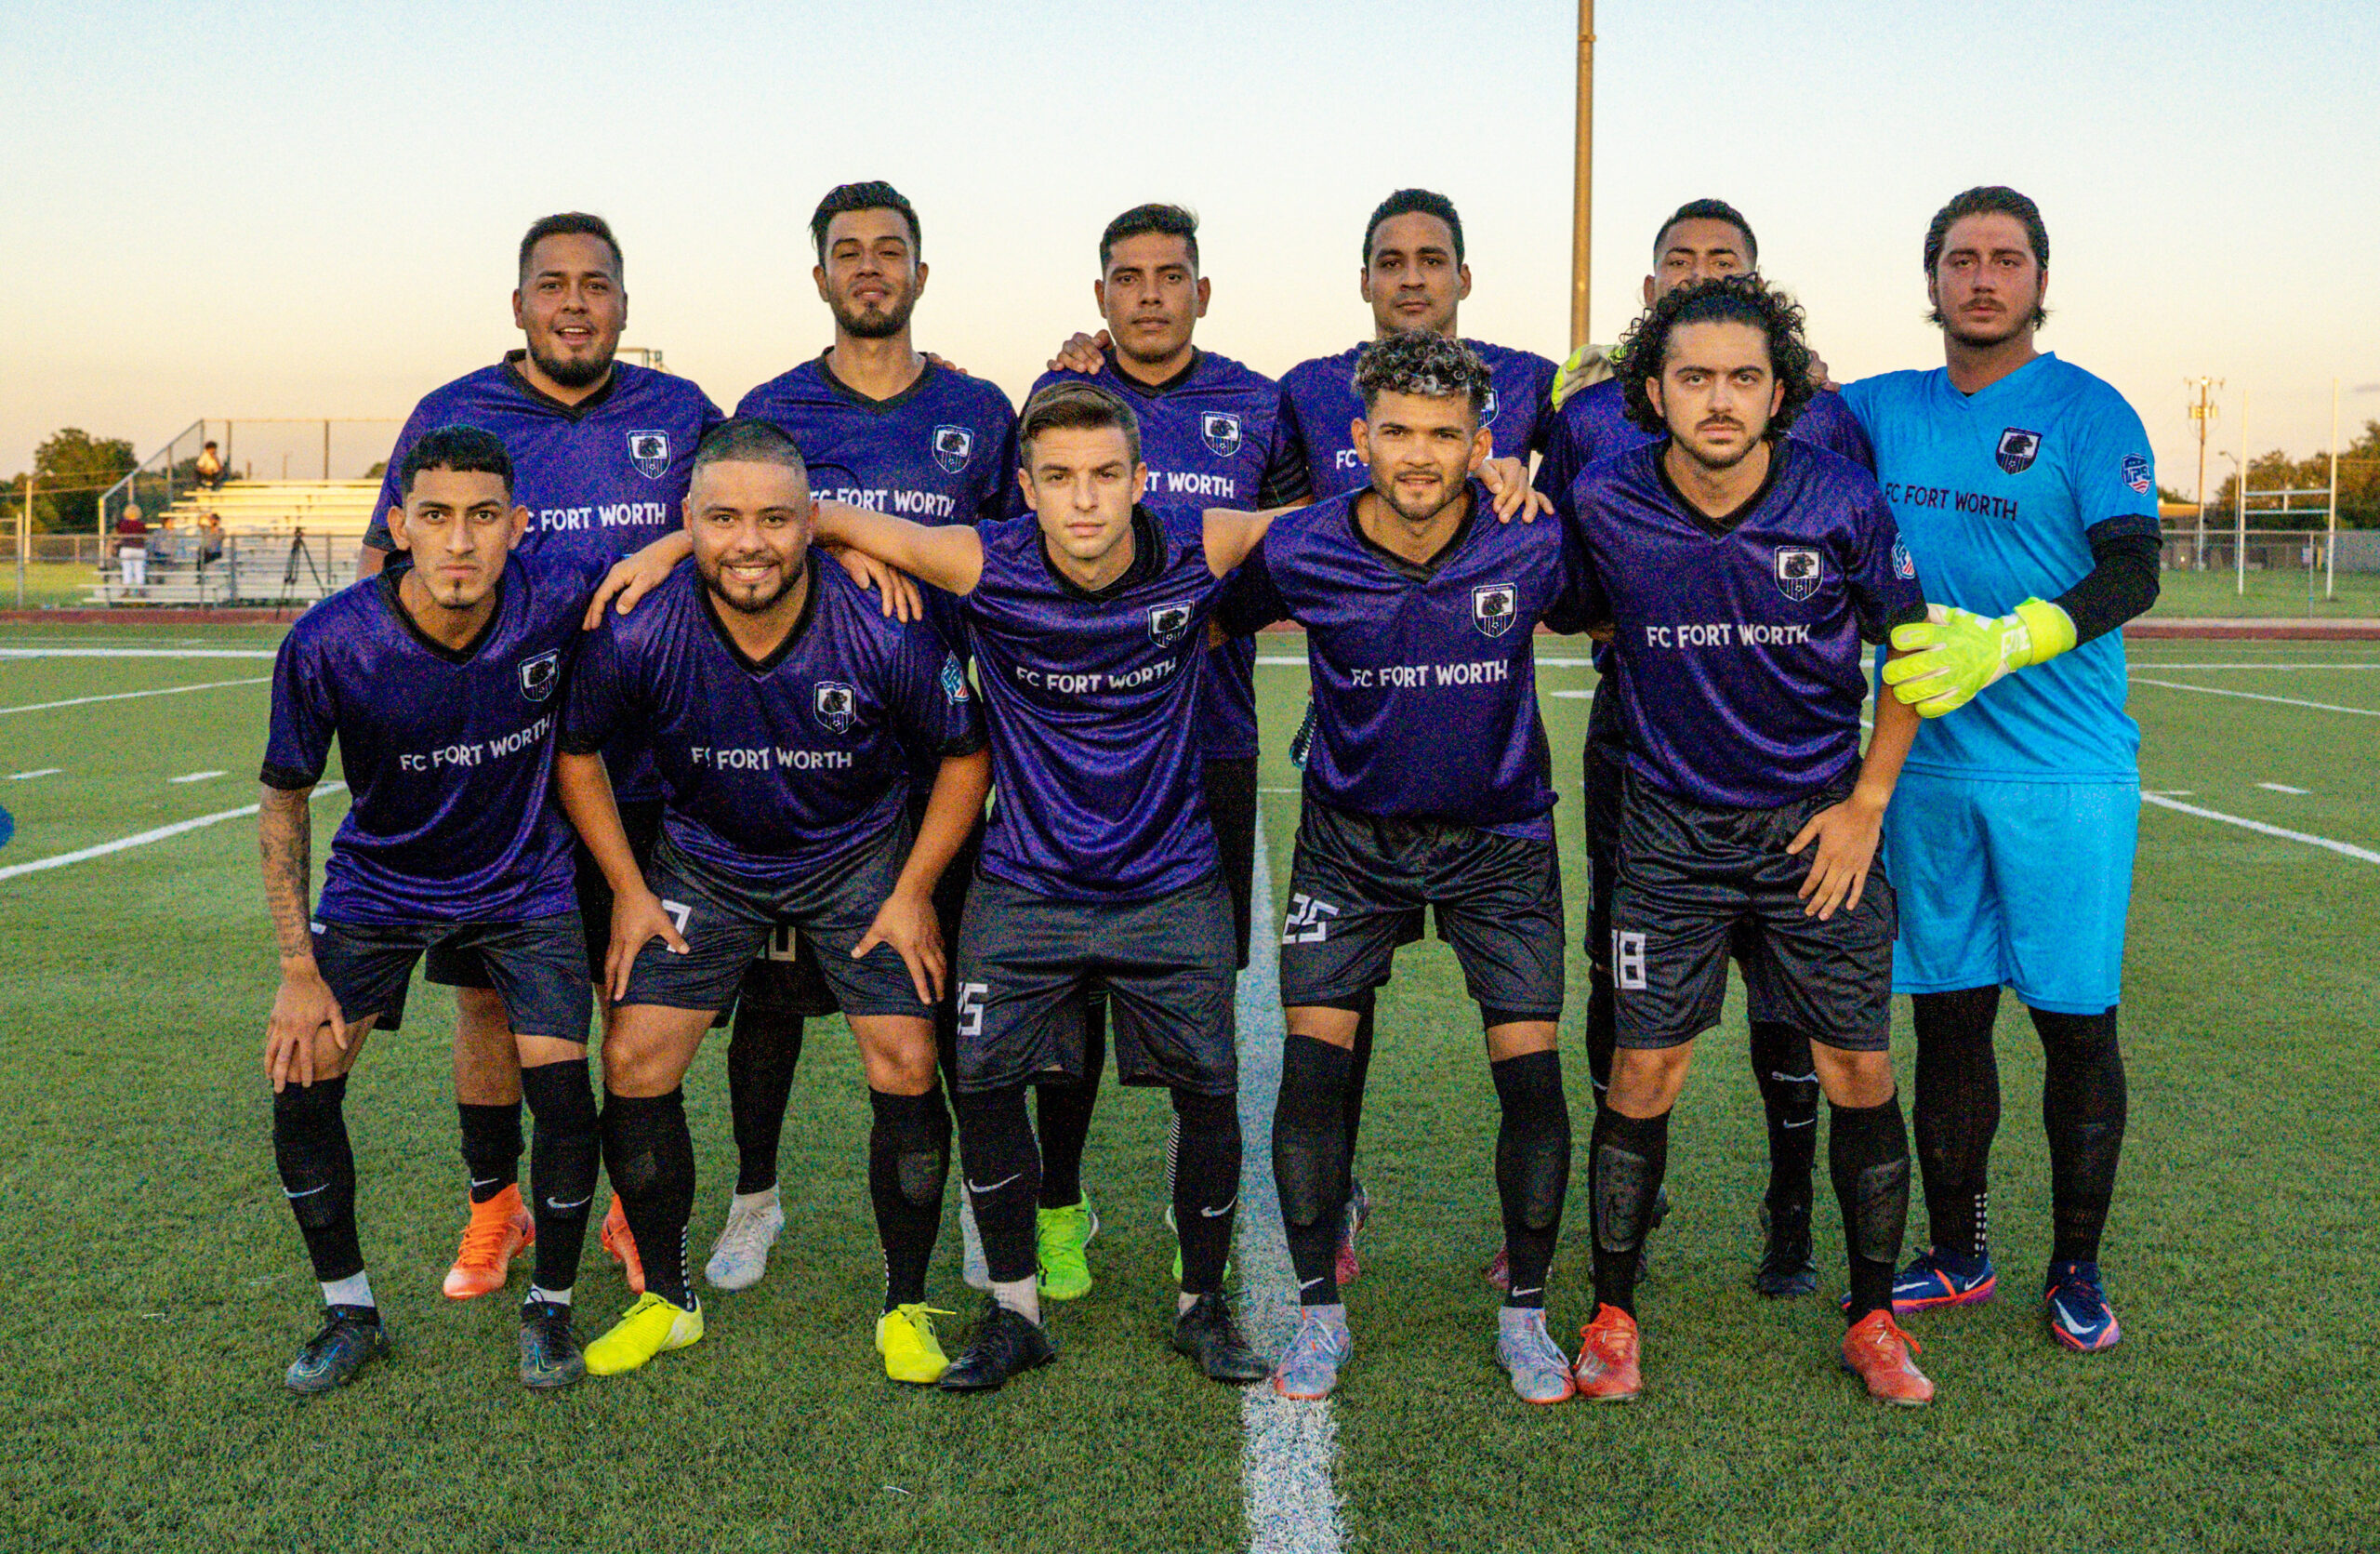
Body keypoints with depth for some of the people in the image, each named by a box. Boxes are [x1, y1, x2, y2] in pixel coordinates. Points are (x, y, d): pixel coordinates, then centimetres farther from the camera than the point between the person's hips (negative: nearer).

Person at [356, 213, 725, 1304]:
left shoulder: (679, 416, 5)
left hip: (640, 771, 0)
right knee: (487, 991, 8)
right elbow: (381, 569, 10)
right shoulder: (449, 417, 4)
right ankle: (492, 1205, 27)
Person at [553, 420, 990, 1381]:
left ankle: (906, 1306, 9)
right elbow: (576, 753, -2)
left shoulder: (883, 631, -25)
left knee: (906, 1063, -11)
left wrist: (913, 892, -10)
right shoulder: (640, 634, -22)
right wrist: (630, 892, -4)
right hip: (703, 861, 1)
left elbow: (964, 755, -8)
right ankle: (666, 1300, 15)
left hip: (861, 856, -1)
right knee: (634, 1059, -6)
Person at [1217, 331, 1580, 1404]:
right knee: (1312, 1061, -7)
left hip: (1500, 838, 0)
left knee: (1531, 1069, -5)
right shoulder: (1300, 553, -14)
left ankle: (1525, 1314, 15)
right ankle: (1319, 1311, 11)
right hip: (1351, 835, 0)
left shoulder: (1534, 548, -15)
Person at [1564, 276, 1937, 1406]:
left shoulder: (1842, 502, -10)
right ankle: (1611, 1314, 18)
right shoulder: (1604, 504, -10)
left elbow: (1909, 648, 3)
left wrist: (1869, 802, -1)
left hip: (1817, 822, 1)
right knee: (1643, 1072, 0)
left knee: (1858, 1074, 4)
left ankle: (1873, 1316, 22)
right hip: (1670, 826, 0)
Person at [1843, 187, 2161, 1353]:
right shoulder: (1886, 410, 10)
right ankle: (1958, 1257, 24)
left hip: (2067, 776, -3)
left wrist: (2004, 643, -29)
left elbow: (2132, 573, -12)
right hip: (1927, 770, 4)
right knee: (1945, 1014, 10)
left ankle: (2076, 1269, 20)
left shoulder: (2086, 412, -3)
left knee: (2075, 1018, 3)